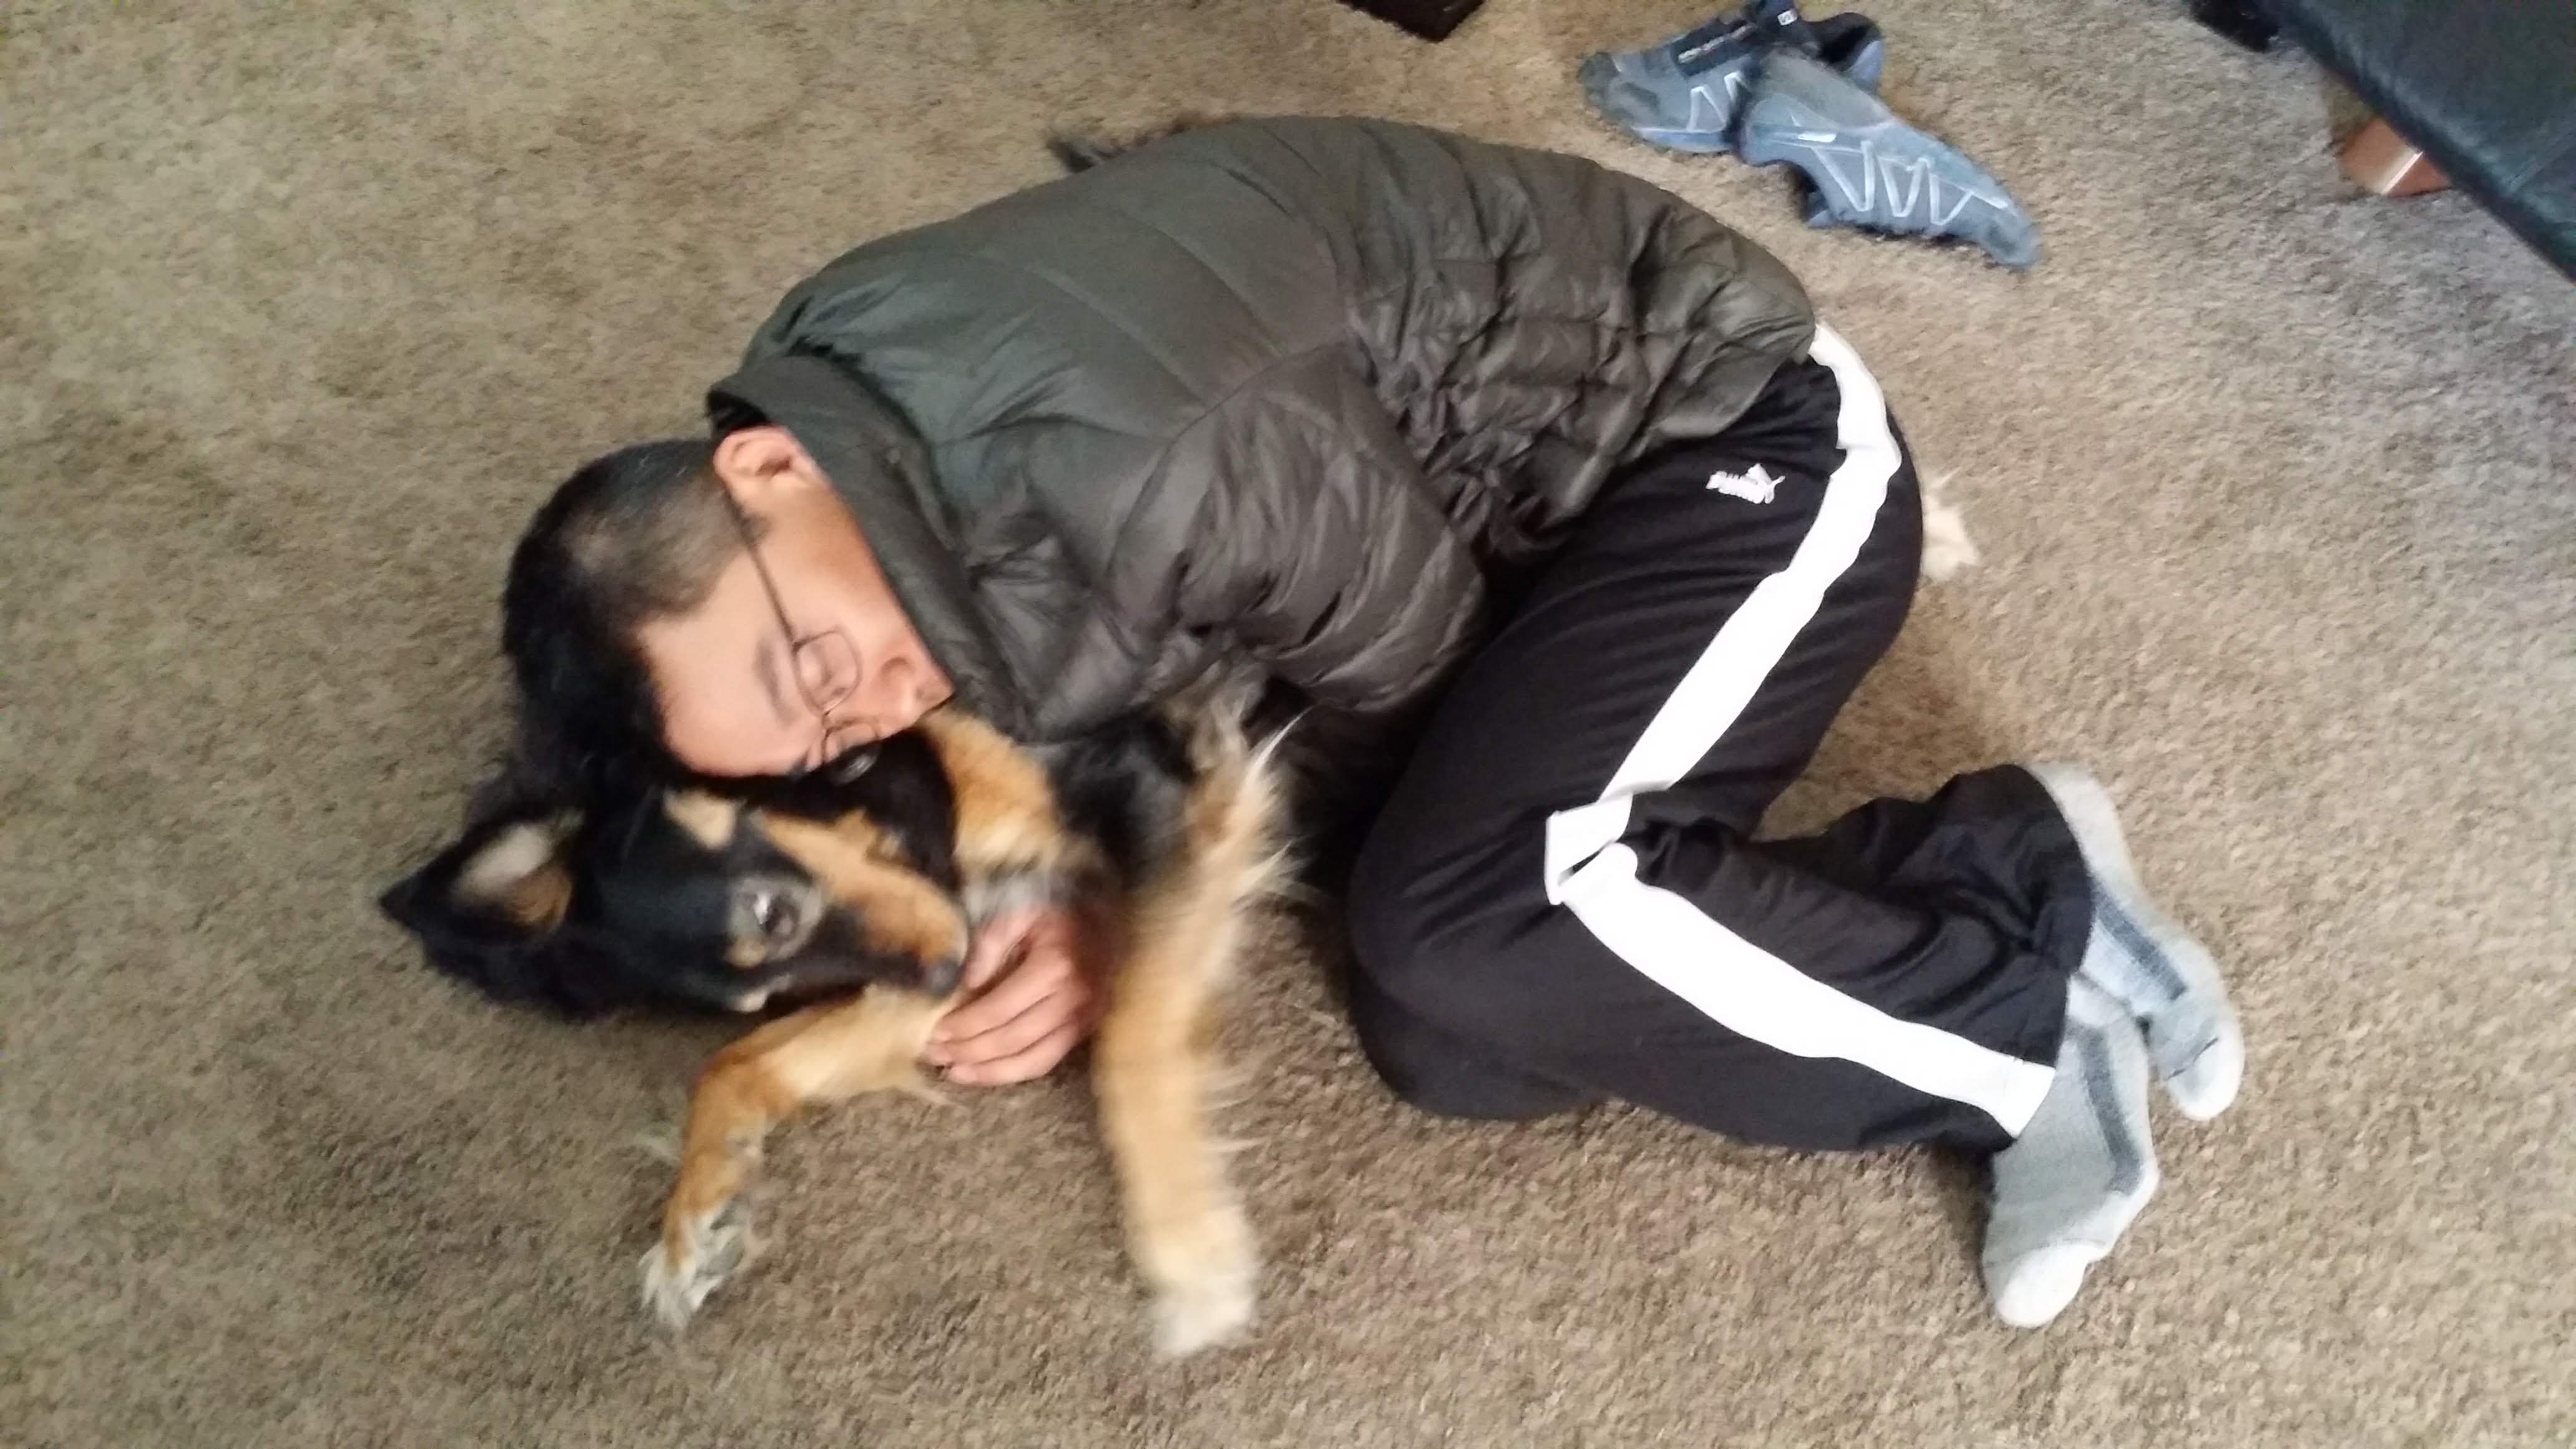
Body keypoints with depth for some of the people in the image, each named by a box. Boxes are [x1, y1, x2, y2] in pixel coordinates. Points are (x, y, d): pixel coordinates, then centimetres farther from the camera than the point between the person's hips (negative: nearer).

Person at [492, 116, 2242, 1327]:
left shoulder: (1141, 465, -36)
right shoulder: (853, 421, -9)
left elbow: (1406, 684, -16)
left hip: (1748, 442, -8)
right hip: (1539, 516, 8)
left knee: (1467, 932, -27)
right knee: (1448, 1032, -10)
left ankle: (2025, 997, -6)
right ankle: (2005, 866, 2)